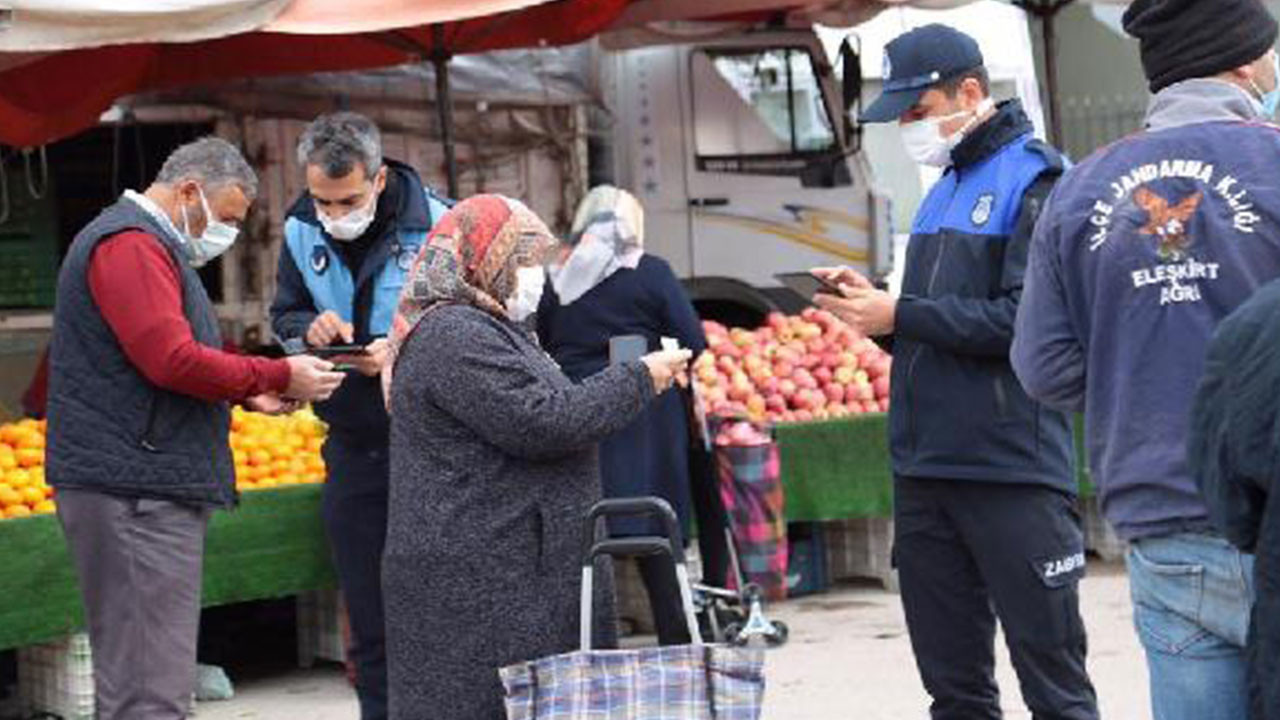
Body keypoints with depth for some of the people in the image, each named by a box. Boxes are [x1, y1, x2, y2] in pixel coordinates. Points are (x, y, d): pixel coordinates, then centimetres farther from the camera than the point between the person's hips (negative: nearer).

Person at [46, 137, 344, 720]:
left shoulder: (149, 246, 24)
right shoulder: (130, 244, -11)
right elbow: (174, 360, -21)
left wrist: (248, 392, 13)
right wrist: (280, 376, -11)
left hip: (152, 487, 11)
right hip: (134, 491, -11)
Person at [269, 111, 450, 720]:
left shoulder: (436, 225, -13)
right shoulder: (301, 231, 2)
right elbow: (283, 316, 13)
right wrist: (311, 329, -11)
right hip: (352, 446, 5)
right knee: (369, 624, 12)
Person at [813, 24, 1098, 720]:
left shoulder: (1035, 179, -8)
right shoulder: (945, 189, 18)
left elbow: (1026, 321, -19)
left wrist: (900, 316, -12)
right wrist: (873, 301, 4)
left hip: (1010, 472, -8)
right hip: (923, 466, 8)